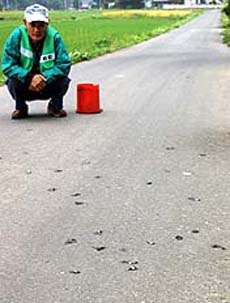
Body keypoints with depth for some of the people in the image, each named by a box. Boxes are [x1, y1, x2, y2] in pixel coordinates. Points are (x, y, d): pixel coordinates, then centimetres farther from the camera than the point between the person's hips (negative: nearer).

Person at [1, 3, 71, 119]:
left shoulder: (54, 36, -18)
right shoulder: (17, 35, -18)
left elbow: (64, 64, -20)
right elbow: (7, 65, -20)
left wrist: (45, 78, -34)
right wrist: (29, 77, -35)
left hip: (49, 85, 0)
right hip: (24, 86, 0)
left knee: (63, 80, -26)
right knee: (13, 81, -29)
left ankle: (55, 107, 5)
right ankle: (20, 108, 3)